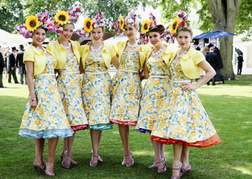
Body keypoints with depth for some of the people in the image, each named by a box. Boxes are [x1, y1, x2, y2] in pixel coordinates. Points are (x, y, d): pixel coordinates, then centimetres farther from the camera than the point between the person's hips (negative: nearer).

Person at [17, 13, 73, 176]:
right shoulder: (30, 51, -4)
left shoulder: (47, 51, 17)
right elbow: (30, 76, -9)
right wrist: (32, 97, -14)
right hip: (40, 89, -7)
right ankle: (50, 161, 1)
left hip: (52, 89, 7)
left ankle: (39, 160, 10)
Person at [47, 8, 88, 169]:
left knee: (75, 118, 1)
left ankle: (67, 153, 12)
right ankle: (67, 153, 7)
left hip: (76, 85, 5)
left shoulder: (76, 45, 12)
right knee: (65, 119, -5)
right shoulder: (52, 47, -3)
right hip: (62, 84, -4)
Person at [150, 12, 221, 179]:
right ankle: (185, 164, 15)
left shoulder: (195, 54, -7)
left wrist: (196, 85, -10)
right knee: (181, 128, 7)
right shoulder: (177, 54, 13)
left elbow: (211, 72, -9)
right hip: (174, 94, 6)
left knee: (179, 127, -9)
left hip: (185, 94, -6)